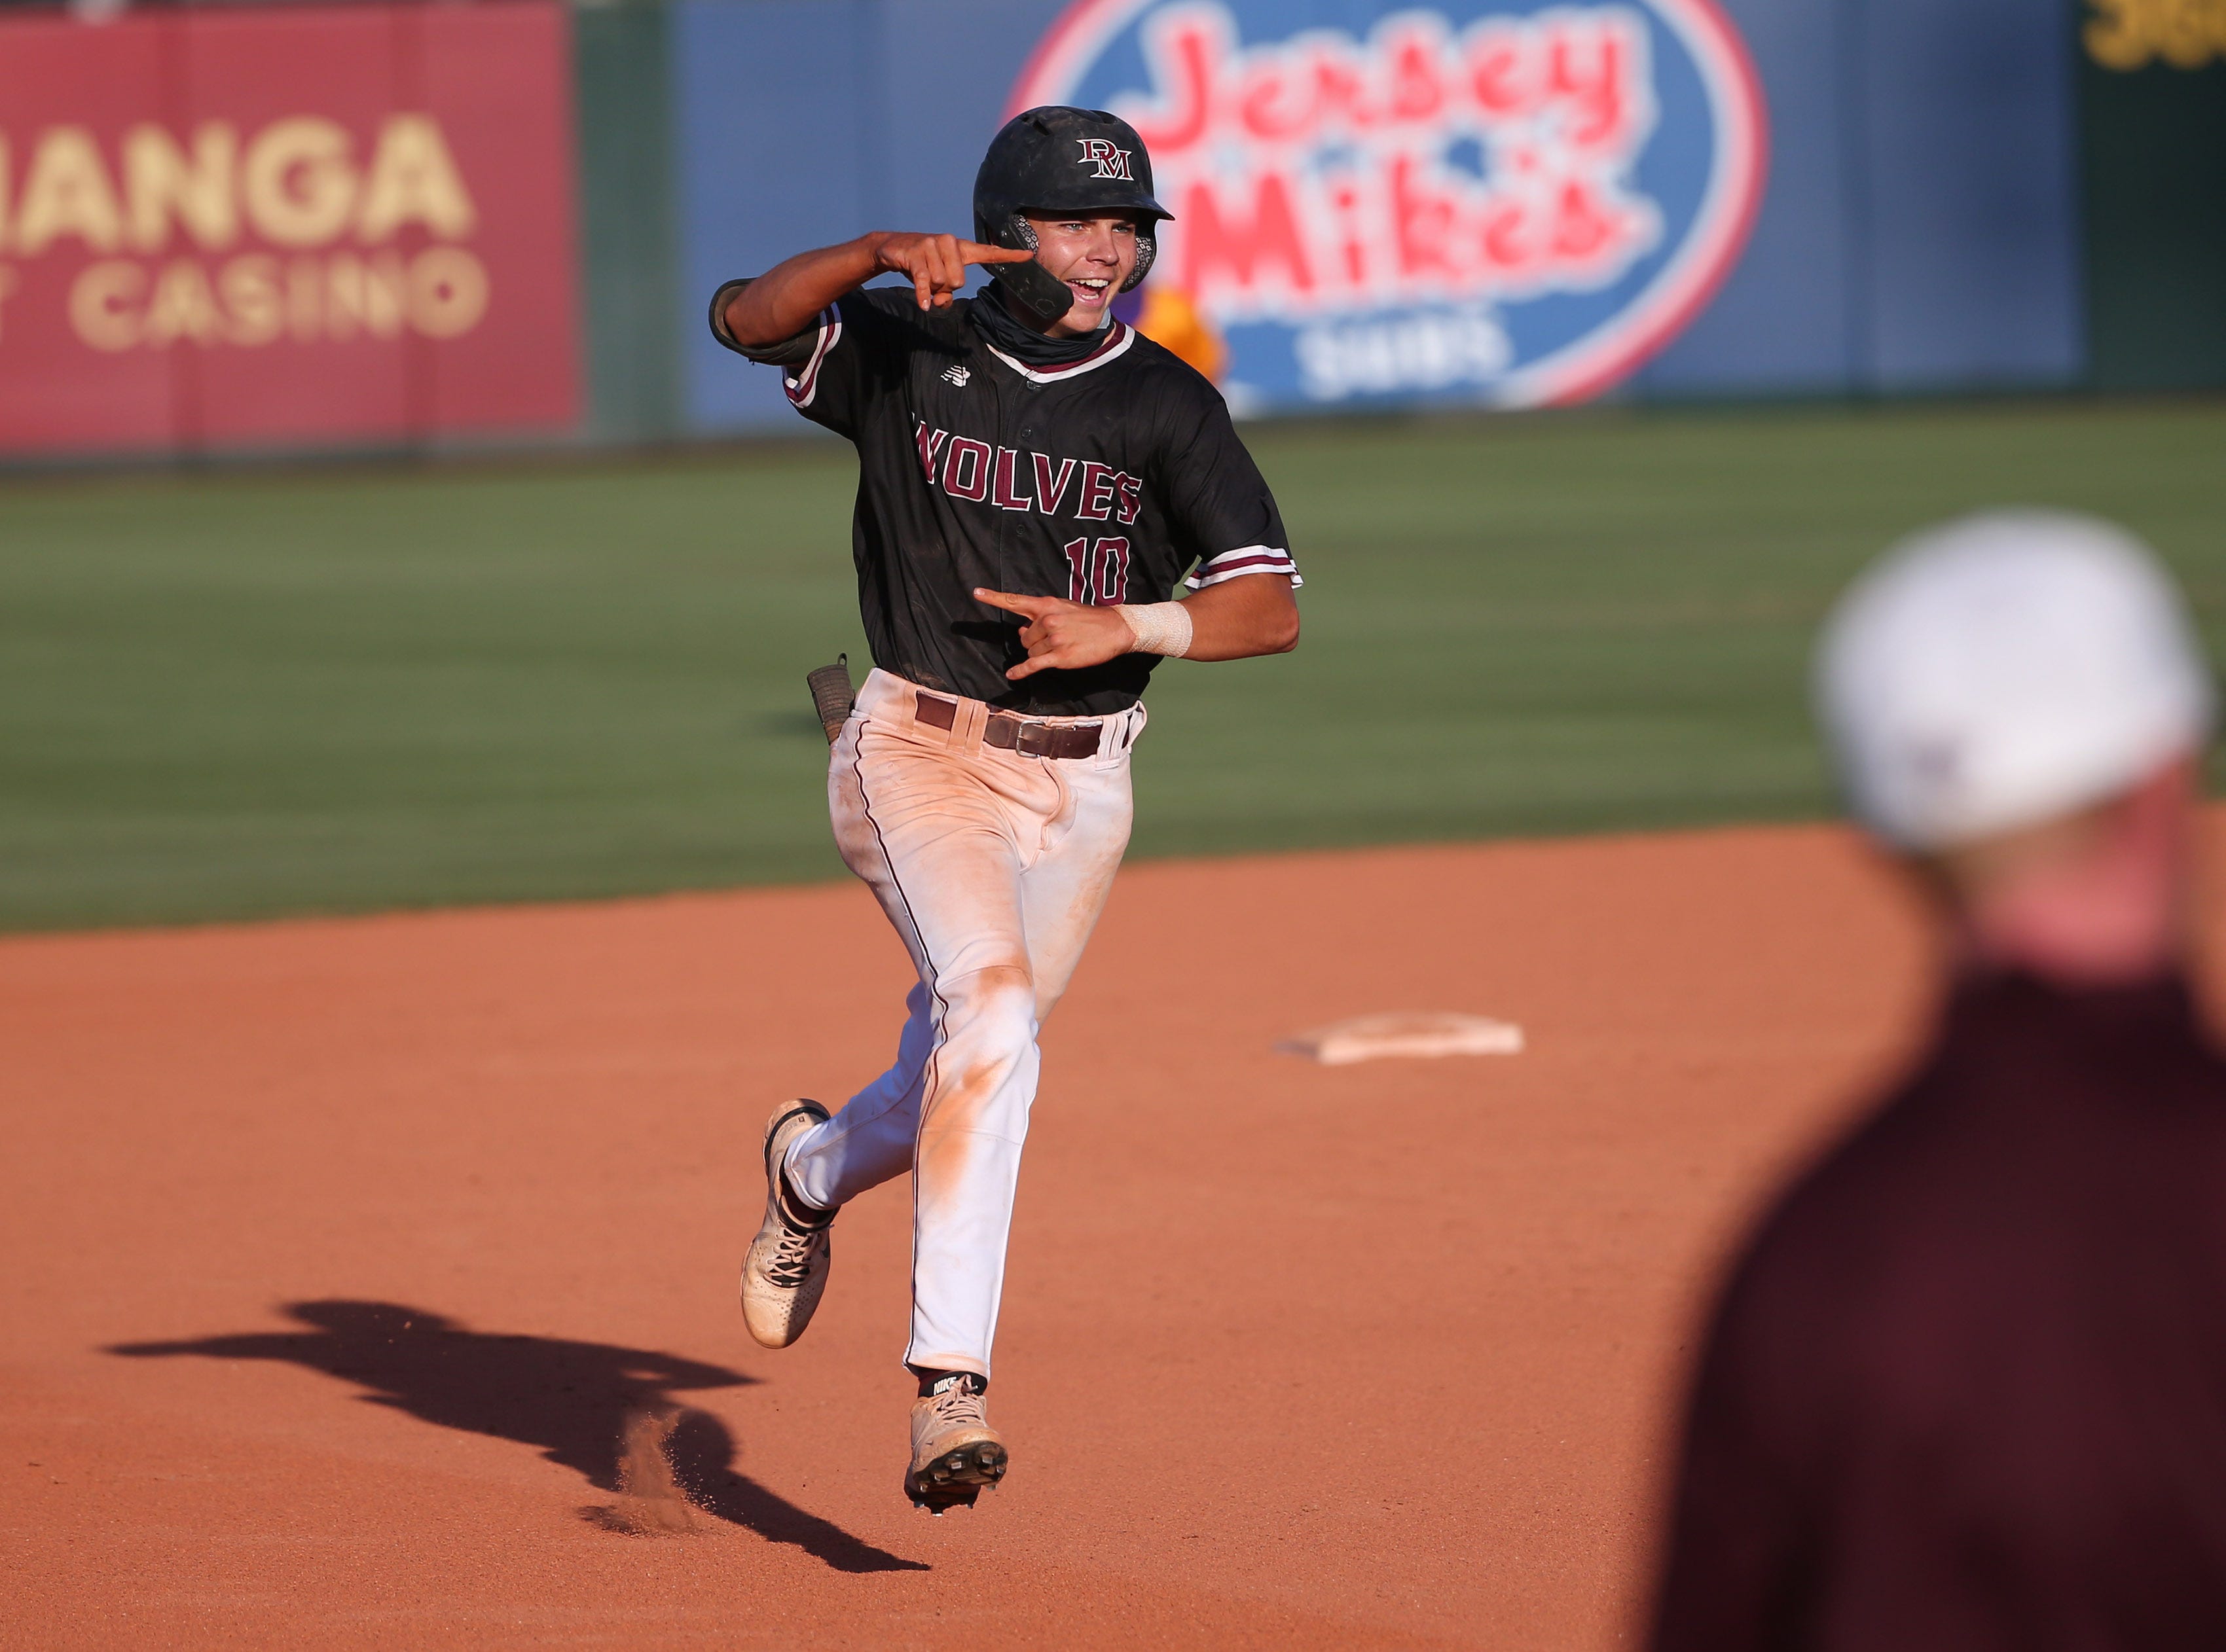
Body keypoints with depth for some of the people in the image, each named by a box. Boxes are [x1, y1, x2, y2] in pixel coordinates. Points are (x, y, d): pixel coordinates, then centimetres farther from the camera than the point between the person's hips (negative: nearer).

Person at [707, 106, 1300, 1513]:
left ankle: (816, 1165, 47)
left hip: (1078, 782, 3)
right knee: (991, 1003, -26)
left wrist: (1126, 628, -24)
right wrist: (884, 256, -32)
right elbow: (745, 317, -17)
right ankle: (952, 1384, -28)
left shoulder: (1168, 405, -2)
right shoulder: (908, 352, -2)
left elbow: (1273, 609, -7)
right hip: (917, 751, -3)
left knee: (960, 1078, 10)